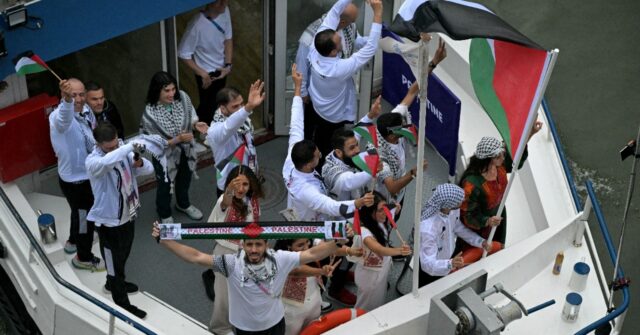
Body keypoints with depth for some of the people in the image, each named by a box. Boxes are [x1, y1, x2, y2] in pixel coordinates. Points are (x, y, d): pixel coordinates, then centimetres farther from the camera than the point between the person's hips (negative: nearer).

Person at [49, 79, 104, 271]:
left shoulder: (86, 110, -9)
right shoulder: (58, 117, -34)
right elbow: (64, 118, -62)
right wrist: (67, 99, -80)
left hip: (87, 174, 8)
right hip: (74, 179, -8)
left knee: (81, 212, 31)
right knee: (85, 217, 11)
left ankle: (74, 241, 58)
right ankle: (83, 258, 34)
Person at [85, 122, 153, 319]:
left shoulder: (124, 152, -6)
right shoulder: (92, 161, -27)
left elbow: (149, 169, -4)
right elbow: (107, 162, -52)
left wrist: (140, 163, -26)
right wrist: (130, 147, -44)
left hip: (128, 214, 7)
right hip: (109, 221, -7)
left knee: (123, 256, 29)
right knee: (114, 261, 10)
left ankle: (114, 283, 55)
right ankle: (122, 303, 26)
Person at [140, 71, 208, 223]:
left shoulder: (182, 97, -21)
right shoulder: (150, 113, -32)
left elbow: (190, 117, -2)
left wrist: (196, 124, -24)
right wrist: (177, 139, -34)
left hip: (185, 150, 4)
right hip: (165, 156, -4)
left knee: (184, 179, 31)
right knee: (165, 186, 21)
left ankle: (183, 204, 62)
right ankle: (165, 214, 51)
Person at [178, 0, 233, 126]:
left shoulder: (224, 12, -15)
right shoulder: (197, 24, -34)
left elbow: (228, 39, 0)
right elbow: (184, 54, -25)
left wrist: (228, 65, -9)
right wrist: (202, 74, -20)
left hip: (221, 69, 6)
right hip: (207, 73, -6)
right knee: (208, 106, 10)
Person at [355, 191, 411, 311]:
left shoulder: (381, 223, -12)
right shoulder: (363, 231, -36)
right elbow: (379, 250, -53)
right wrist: (399, 251, -70)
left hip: (382, 272, 7)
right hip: (370, 276, -7)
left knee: (379, 305, 28)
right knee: (366, 309, 14)